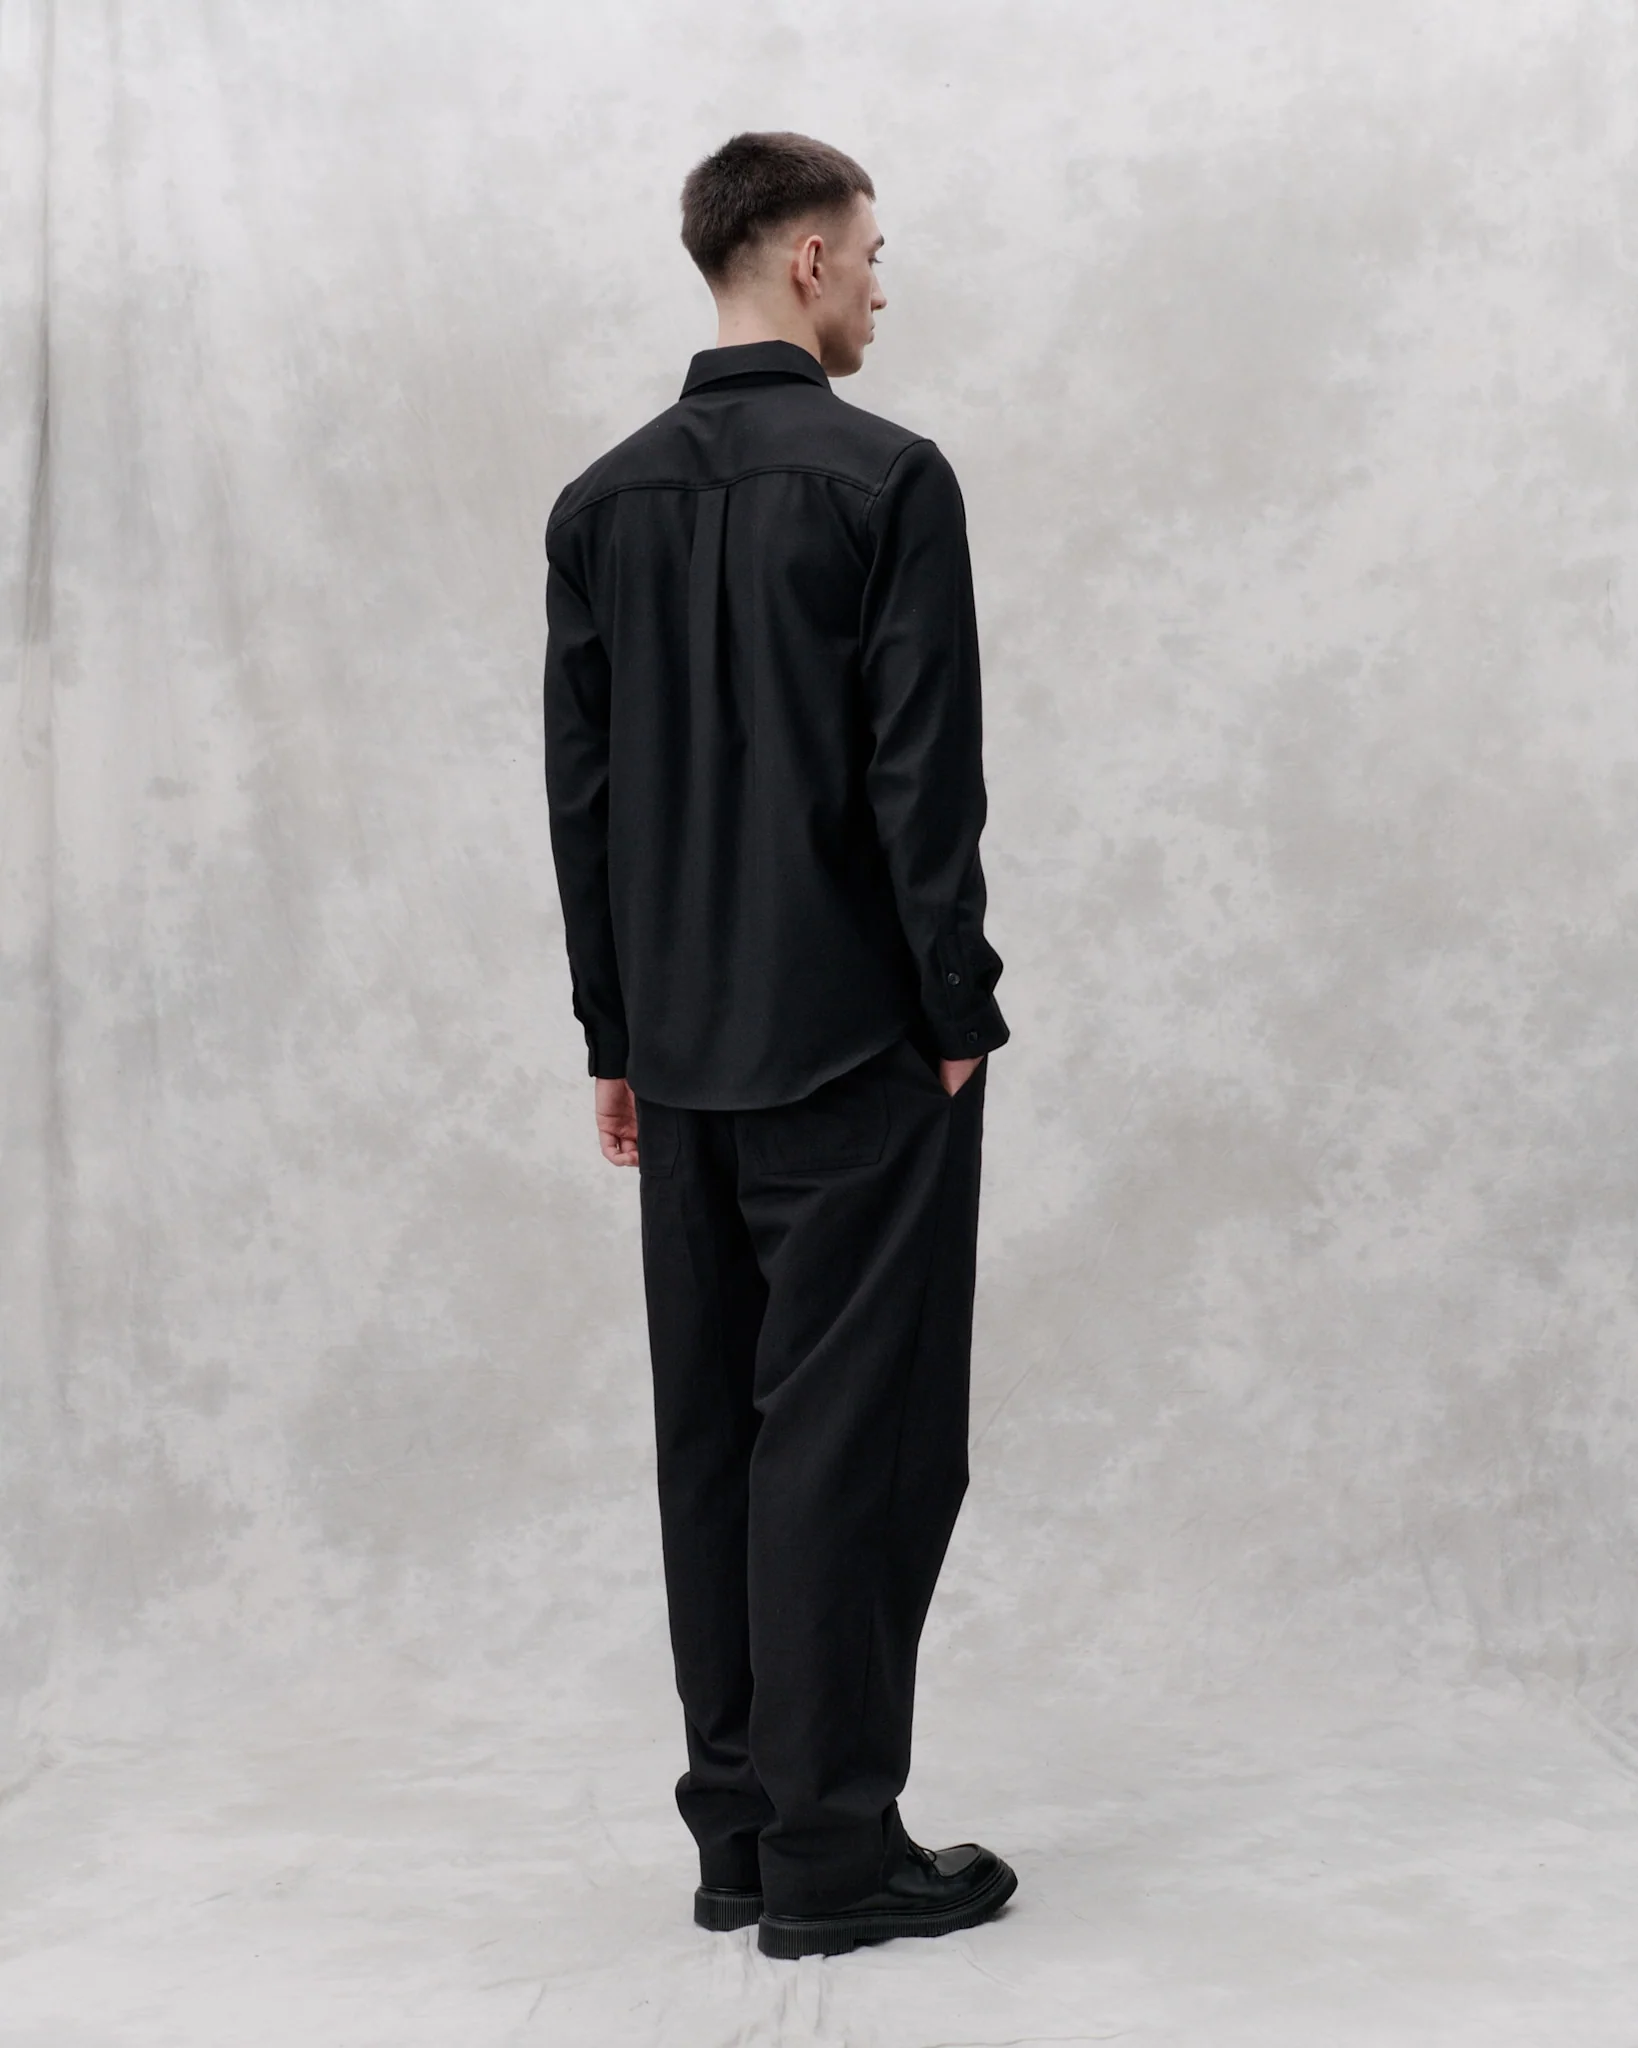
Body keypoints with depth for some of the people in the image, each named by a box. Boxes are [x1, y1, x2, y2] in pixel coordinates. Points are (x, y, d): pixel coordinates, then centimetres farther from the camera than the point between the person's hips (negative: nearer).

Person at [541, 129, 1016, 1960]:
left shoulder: (601, 502, 8)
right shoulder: (886, 479, -10)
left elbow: (581, 787, 9)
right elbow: (923, 779, -14)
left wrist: (616, 1034, 14)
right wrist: (961, 1020, -6)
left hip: (684, 1056, 6)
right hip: (855, 1047, -6)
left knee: (715, 1431, 11)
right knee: (855, 1433, 0)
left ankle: (737, 1830, 17)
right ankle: (830, 1848, 4)